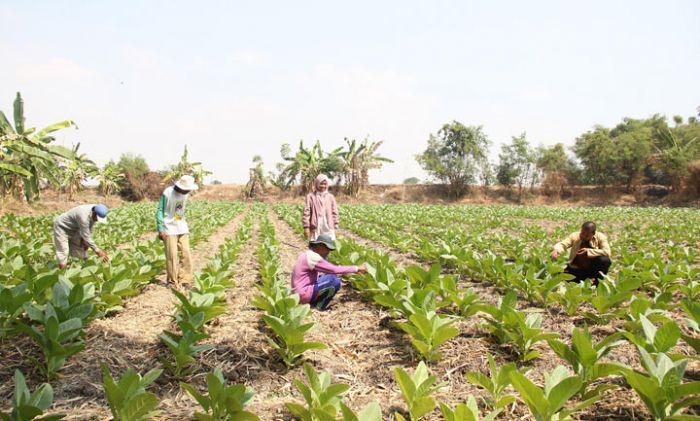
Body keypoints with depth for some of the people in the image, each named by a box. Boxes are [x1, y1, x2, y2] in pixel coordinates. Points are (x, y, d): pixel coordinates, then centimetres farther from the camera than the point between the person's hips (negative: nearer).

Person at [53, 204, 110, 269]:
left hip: (73, 230, 8)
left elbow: (89, 227, 0)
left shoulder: (95, 211, -16)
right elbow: (86, 236, -34)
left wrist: (84, 239, -12)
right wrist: (97, 250, -30)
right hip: (61, 227, -8)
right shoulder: (84, 217, -39)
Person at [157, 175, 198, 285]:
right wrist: (160, 229, -14)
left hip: (182, 228, 6)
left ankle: (185, 280, 9)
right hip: (170, 229, -5)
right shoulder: (167, 193, -15)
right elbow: (160, 211, -10)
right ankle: (173, 282, 8)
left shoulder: (185, 194, 3)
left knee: (186, 253, 1)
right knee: (172, 255, -5)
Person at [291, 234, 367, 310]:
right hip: (304, 294, -10)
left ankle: (316, 302, 7)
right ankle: (320, 306, -6)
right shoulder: (313, 257, -19)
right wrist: (356, 268, -14)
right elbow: (334, 269, -21)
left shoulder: (309, 254, 12)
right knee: (333, 279, -20)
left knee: (334, 277, 14)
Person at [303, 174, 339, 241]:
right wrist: (306, 227, -8)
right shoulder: (310, 196, -1)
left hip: (328, 228, 2)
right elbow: (306, 213, -3)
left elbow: (334, 213, 10)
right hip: (315, 228, -2)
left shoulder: (330, 197, 7)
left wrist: (335, 226, 7)